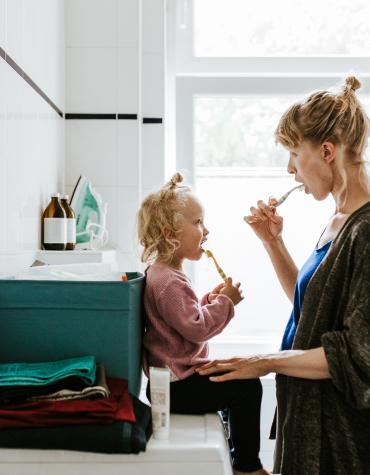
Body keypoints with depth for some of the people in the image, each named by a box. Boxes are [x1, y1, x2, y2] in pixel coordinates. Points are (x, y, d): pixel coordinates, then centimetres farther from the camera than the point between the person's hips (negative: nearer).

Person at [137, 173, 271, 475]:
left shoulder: (163, 273, 12)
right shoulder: (169, 281, -23)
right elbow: (196, 328, -26)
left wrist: (209, 301, 7)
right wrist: (225, 302, -17)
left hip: (174, 375, 11)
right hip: (176, 387, -11)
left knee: (236, 381, 23)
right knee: (247, 386, -10)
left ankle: (236, 450, 34)